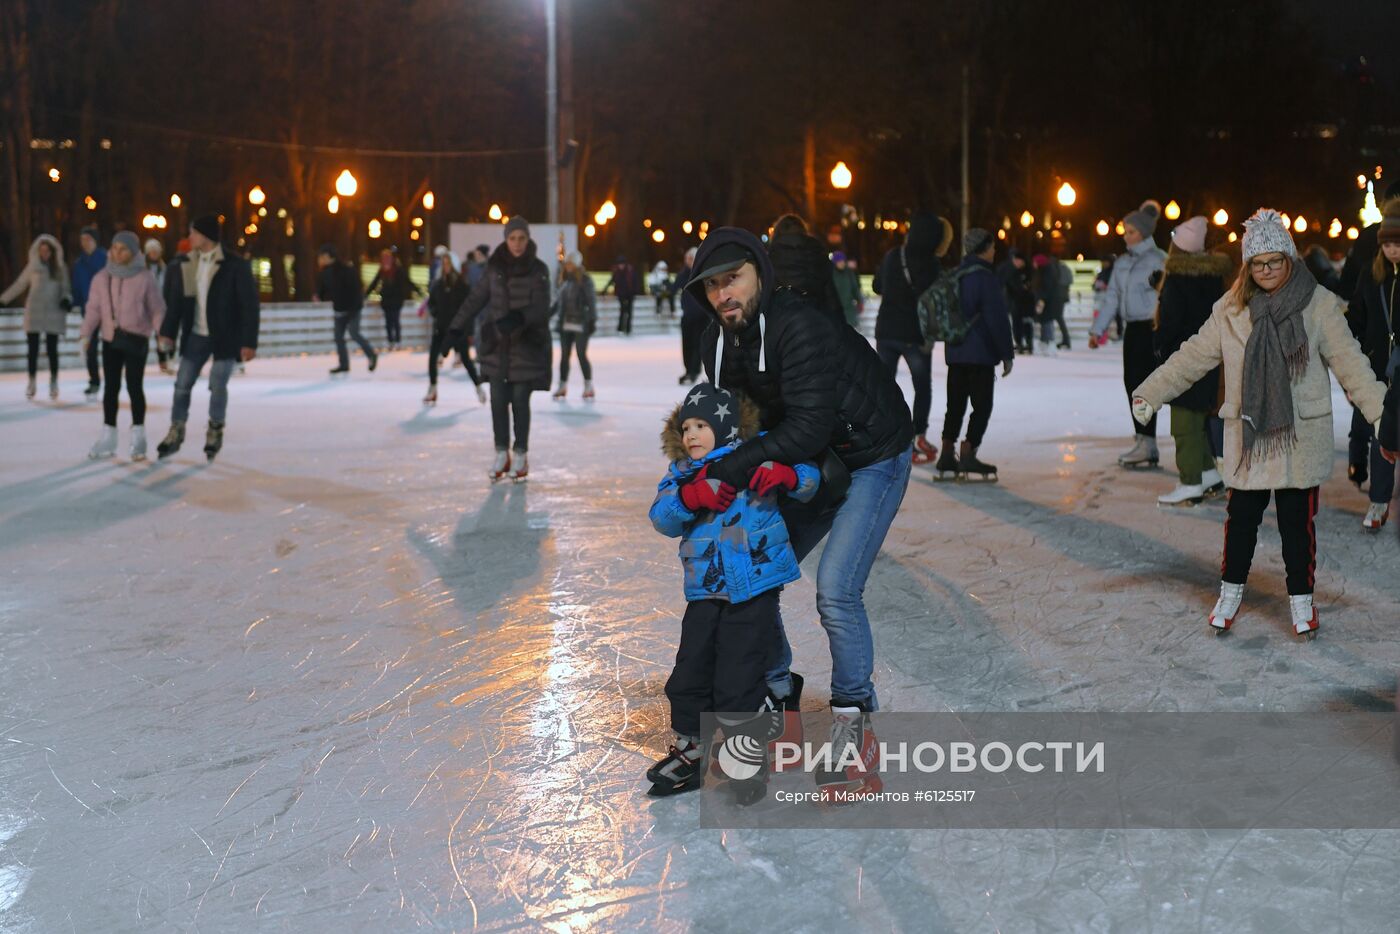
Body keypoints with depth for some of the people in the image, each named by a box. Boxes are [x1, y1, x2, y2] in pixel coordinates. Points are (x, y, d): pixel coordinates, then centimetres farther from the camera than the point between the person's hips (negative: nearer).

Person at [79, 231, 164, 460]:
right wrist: (86, 334, -3)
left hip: (136, 340, -4)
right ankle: (108, 437, 15)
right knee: (111, 387, 8)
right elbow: (94, 308, 6)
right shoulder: (102, 278, 3)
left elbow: (157, 309, -2)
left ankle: (138, 437, 8)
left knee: (134, 387, -2)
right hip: (110, 339, 4)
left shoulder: (145, 277, -6)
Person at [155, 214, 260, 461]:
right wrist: (168, 332, 1)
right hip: (195, 336, 5)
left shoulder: (236, 266, -13)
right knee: (182, 384, 5)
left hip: (225, 337, -5)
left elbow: (249, 305, -13)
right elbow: (175, 302, 7)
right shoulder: (184, 265, 2)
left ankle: (215, 433, 19)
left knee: (217, 385, -2)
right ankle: (176, 433, 19)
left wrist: (249, 342, -16)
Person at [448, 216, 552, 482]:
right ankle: (502, 453, 17)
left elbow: (540, 308, -12)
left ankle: (520, 455, 14)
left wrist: (518, 318, -30)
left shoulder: (538, 270, -5)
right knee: (498, 400, 4)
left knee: (520, 400, 0)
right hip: (497, 344, 3)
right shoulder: (495, 268, 4)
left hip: (526, 345, -3)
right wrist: (458, 328, 1)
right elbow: (476, 298, 7)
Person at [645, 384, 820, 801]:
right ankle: (690, 752, 30)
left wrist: (786, 475, -23)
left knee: (737, 682, -4)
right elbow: (662, 517, -4)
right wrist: (688, 498, -24)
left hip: (754, 590, -5)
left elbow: (809, 478, -1)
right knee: (689, 677, 12)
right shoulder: (681, 472, 8)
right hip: (704, 592, 5)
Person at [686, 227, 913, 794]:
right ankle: (778, 703, 21)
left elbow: (808, 426, -36)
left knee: (836, 591, -18)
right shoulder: (718, 342, -5)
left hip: (874, 459, -8)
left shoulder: (797, 325, -30)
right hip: (807, 462, 8)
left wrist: (729, 470, -37)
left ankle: (854, 723, 1)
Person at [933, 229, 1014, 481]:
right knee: (982, 406, -1)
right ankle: (967, 455, -7)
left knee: (955, 404, 12)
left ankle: (947, 455, 11)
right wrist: (1007, 354, -10)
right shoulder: (984, 277, -13)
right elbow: (997, 319, -15)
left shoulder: (955, 276, 11)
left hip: (955, 353, 8)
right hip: (980, 353, -7)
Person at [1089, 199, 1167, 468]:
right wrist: (1097, 329, 12)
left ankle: (1147, 445, -6)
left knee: (1142, 383, -9)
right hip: (1132, 328, 7)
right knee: (1131, 382, 7)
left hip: (1151, 328, -7)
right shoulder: (1122, 262, 14)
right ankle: (1141, 441, 14)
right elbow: (1112, 298, 15)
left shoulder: (1159, 260, -7)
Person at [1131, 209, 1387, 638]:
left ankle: (1301, 599, 21)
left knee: (1298, 519, 5)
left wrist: (1379, 408, -14)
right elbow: (1193, 357, 6)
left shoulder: (1319, 304, -3)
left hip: (1301, 434, -2)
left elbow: (1348, 361, -4)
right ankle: (1231, 593, 26)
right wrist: (1148, 393, 2)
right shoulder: (1231, 309, 3)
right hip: (1248, 433, 2)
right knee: (1242, 515, 8)